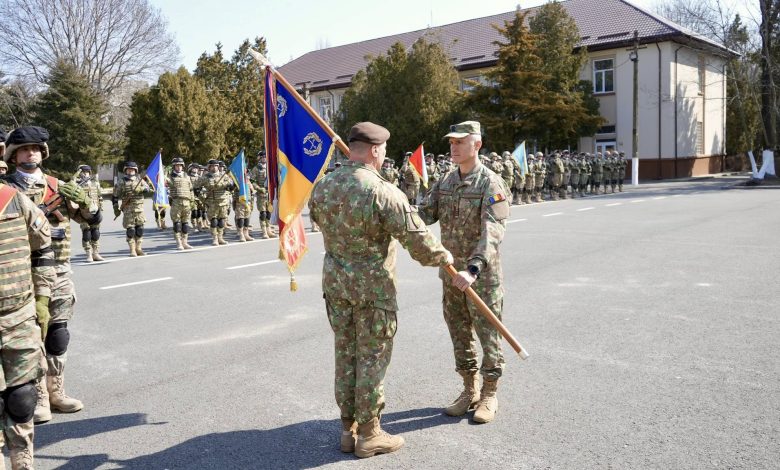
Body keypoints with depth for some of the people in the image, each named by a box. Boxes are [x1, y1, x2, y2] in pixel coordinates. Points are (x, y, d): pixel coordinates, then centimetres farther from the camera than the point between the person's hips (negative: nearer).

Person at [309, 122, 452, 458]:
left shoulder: (322, 187, 0)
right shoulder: (384, 192, -21)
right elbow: (419, 243, -20)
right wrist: (443, 256, 0)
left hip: (335, 281, 6)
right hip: (373, 286, -6)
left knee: (345, 355, 16)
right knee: (372, 359, 6)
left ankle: (348, 429, 27)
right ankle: (369, 435, 18)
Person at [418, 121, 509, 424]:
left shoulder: (491, 184, -15)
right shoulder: (445, 182, 7)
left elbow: (492, 233, -27)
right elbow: (425, 215, 0)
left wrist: (473, 269, -39)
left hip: (483, 275, -6)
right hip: (451, 274, 6)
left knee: (488, 335, 7)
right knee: (459, 334, 15)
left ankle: (489, 396, 23)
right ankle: (470, 391, 31)